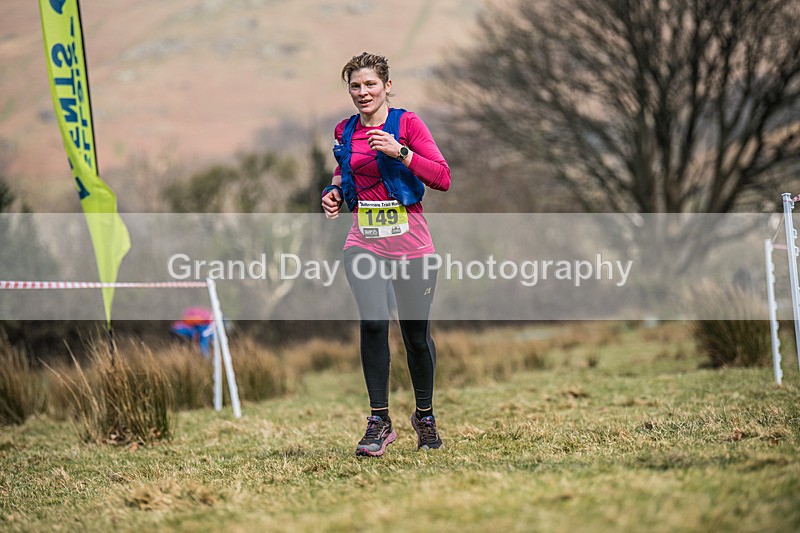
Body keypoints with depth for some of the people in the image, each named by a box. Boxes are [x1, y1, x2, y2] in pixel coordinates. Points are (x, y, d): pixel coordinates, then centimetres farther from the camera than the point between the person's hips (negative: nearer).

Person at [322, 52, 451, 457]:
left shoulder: (407, 123, -4)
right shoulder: (345, 132, 9)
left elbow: (442, 179, -10)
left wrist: (400, 152, -21)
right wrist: (334, 192, 4)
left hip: (411, 245, -2)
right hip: (365, 244, 2)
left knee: (416, 335, 6)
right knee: (373, 323, -19)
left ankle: (425, 416, 28)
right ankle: (379, 422, -12)